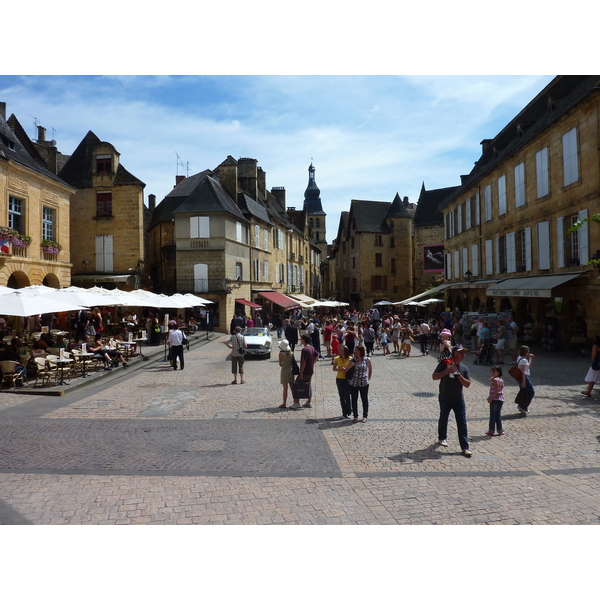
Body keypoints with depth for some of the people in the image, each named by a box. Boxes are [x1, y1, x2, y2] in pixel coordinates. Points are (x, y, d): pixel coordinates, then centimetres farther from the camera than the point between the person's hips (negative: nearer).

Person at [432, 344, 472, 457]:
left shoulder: (464, 368, 1)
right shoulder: (444, 364, -9)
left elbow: (467, 384, -6)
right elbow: (434, 377, -13)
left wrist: (458, 374, -18)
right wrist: (446, 372, -26)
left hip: (459, 399, 2)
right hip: (445, 399, -2)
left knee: (462, 422, -3)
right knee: (443, 419, 15)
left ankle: (465, 447, 2)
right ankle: (442, 438, 39)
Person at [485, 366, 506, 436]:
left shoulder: (495, 380, -15)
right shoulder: (501, 379, 12)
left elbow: (496, 391, -21)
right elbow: (490, 380, 24)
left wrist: (491, 398, -20)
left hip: (495, 399, -8)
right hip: (501, 399, 8)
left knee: (492, 415, 0)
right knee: (498, 415, 13)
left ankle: (491, 431, 5)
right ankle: (500, 430, 14)